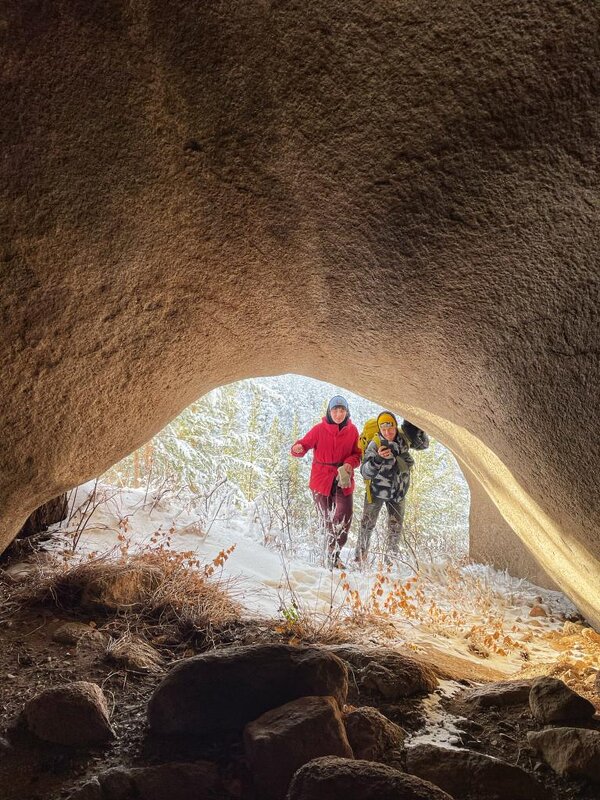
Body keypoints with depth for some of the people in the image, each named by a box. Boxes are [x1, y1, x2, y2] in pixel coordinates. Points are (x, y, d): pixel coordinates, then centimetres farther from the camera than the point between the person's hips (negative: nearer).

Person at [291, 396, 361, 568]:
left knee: (344, 519, -9)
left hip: (343, 481, 1)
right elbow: (304, 444, -5)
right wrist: (298, 448, -29)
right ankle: (331, 557, 23)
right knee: (327, 520, 9)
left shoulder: (352, 430, 0)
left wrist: (349, 465, -12)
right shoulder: (319, 429, -6)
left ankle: (334, 555, 8)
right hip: (321, 481, -1)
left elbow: (357, 454, 8)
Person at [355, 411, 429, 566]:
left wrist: (413, 427, -16)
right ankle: (359, 559, 20)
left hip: (398, 492, 4)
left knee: (396, 527, 10)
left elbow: (423, 444, 2)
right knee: (367, 525, 4)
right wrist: (378, 459, -50)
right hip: (377, 490, -4)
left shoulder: (403, 438, -10)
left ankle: (390, 561, 24)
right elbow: (365, 473, -30)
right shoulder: (375, 444, -24)